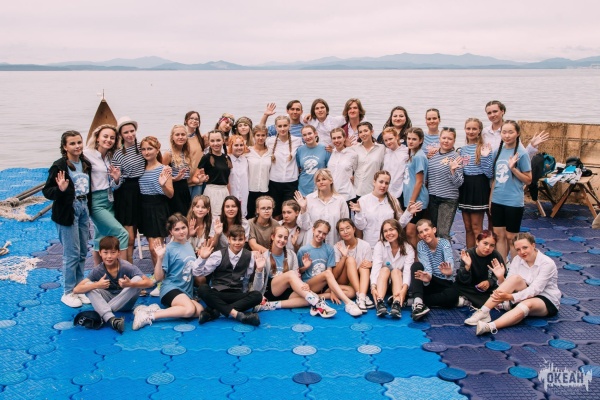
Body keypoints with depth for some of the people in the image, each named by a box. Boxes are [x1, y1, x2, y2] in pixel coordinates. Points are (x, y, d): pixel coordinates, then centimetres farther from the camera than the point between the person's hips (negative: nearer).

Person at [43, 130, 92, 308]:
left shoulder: (86, 164, 6)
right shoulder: (59, 166, -12)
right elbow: (47, 191, -12)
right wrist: (60, 189, -30)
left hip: (84, 208, 6)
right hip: (67, 211, -6)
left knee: (83, 252, 12)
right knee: (71, 253, -2)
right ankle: (68, 293, 11)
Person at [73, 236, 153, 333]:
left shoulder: (126, 267, -19)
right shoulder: (97, 270, -14)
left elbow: (150, 283, -24)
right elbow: (76, 290, -19)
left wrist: (130, 284, -42)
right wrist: (97, 285, -36)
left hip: (125, 302, -1)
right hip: (106, 301, 1)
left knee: (138, 279, -26)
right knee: (89, 285, -21)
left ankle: (102, 314, -26)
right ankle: (110, 319, -41)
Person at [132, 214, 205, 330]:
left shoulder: (189, 245, 12)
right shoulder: (169, 249, -8)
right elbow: (158, 278, -9)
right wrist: (159, 258, -20)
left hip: (186, 291, 7)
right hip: (171, 289, -7)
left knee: (200, 310, -26)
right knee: (190, 310, -34)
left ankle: (158, 310, -17)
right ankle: (149, 316, -23)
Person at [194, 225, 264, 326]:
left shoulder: (250, 256, 3)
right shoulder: (219, 255, -1)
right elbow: (197, 273, -3)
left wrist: (259, 269, -17)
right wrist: (202, 258, -19)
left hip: (238, 296, 1)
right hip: (218, 294, -1)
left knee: (257, 295, -29)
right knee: (202, 289, -32)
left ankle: (214, 311, -32)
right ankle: (236, 314, -39)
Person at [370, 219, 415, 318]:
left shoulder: (408, 248, -7)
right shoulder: (379, 246, -7)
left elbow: (408, 270, -22)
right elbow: (375, 267, -21)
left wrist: (404, 288, -41)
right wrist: (373, 287, -39)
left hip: (399, 282, 0)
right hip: (382, 283, 0)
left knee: (396, 271, -27)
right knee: (385, 269, -27)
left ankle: (397, 303, -51)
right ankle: (379, 302, -49)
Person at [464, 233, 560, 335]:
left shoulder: (547, 263, -17)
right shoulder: (517, 260, -2)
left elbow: (535, 289, -27)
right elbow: (510, 285, -3)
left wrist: (510, 297, -38)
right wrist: (501, 278, -26)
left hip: (548, 302, -4)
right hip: (524, 297, 4)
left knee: (527, 304, -39)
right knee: (515, 279, -26)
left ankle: (490, 326, -60)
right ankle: (483, 312, -33)